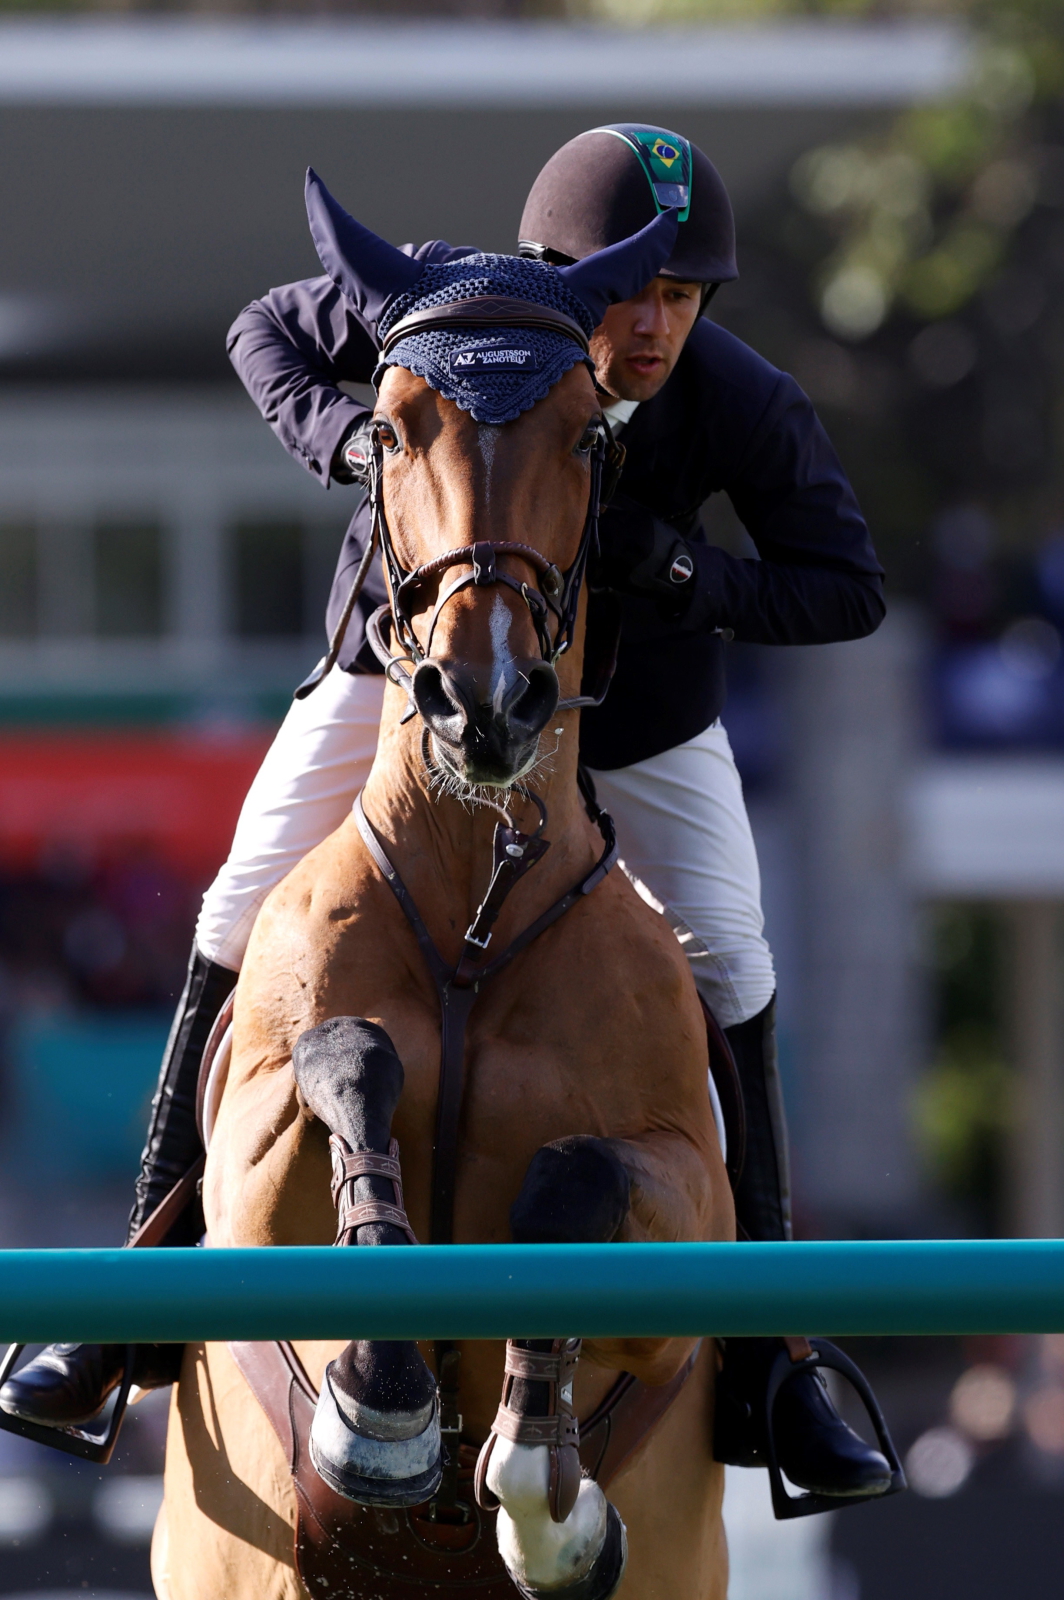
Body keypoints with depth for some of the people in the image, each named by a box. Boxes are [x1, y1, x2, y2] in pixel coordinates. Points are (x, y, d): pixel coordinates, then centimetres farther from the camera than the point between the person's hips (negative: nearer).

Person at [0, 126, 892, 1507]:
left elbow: (850, 588, -19)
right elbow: (267, 334, -11)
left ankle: (757, 1364, 4)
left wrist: (692, 579, -37)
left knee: (725, 974, -7)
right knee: (242, 926, -6)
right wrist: (349, 441, -31)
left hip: (636, 678, 0)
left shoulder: (744, 406, -31)